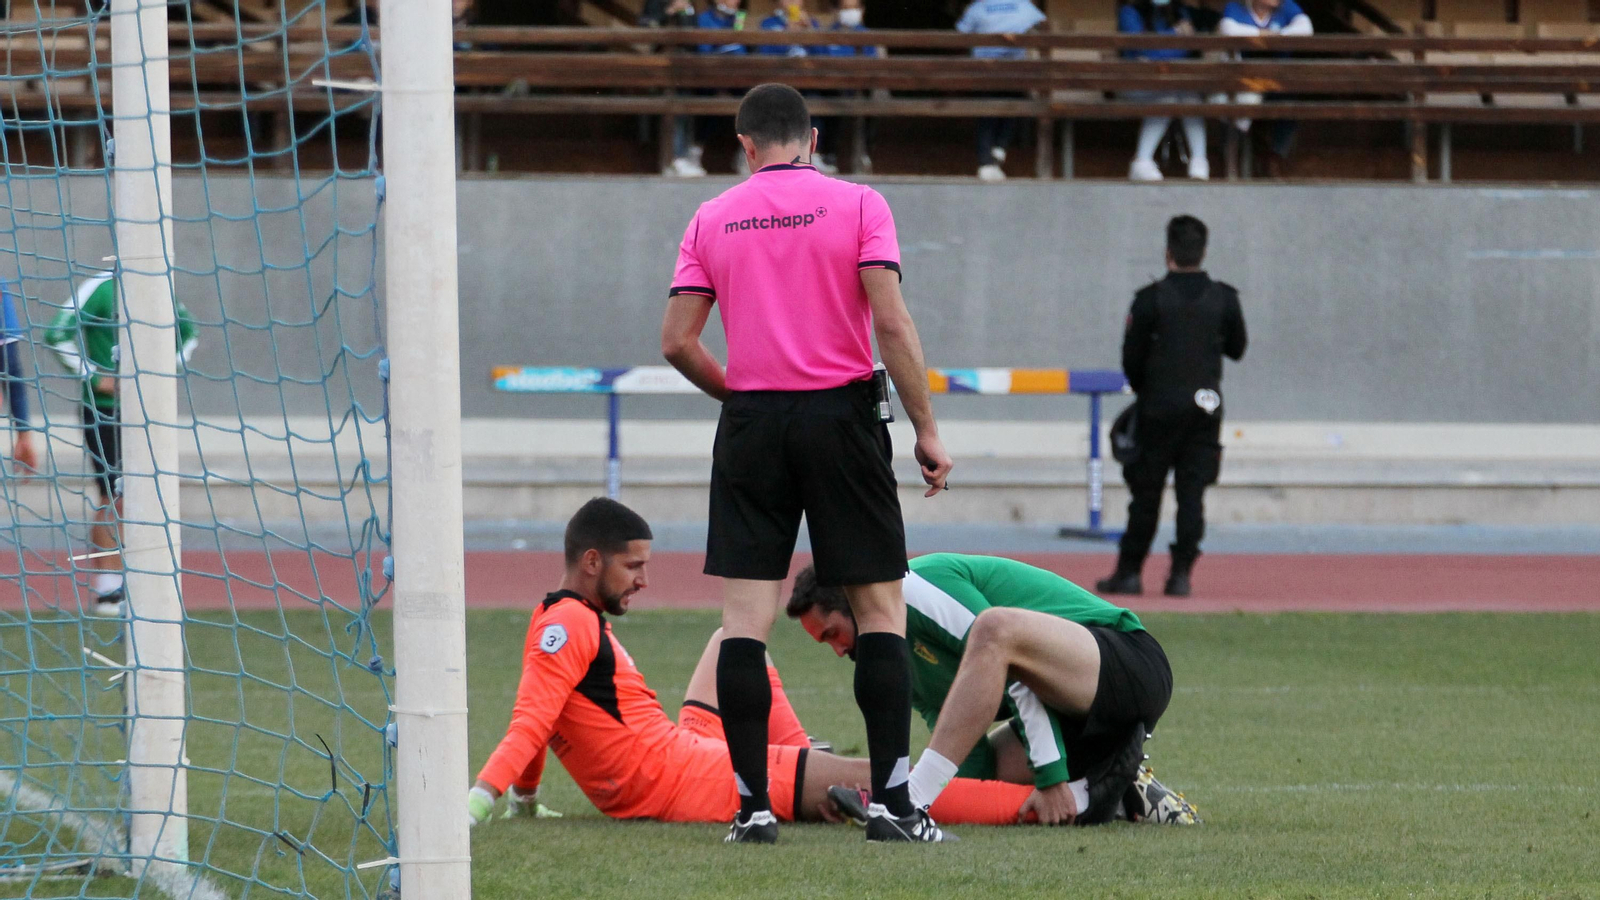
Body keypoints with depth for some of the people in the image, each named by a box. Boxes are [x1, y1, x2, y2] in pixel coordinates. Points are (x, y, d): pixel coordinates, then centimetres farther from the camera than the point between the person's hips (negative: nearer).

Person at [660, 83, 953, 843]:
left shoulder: (712, 220, 6)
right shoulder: (857, 205, -1)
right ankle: (891, 801, -2)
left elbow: (677, 341, 2)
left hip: (752, 421, 2)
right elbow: (891, 324, -9)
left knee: (745, 620, 3)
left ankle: (752, 803, -3)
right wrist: (927, 430, -5)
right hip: (843, 413, -2)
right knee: (881, 608, 4)